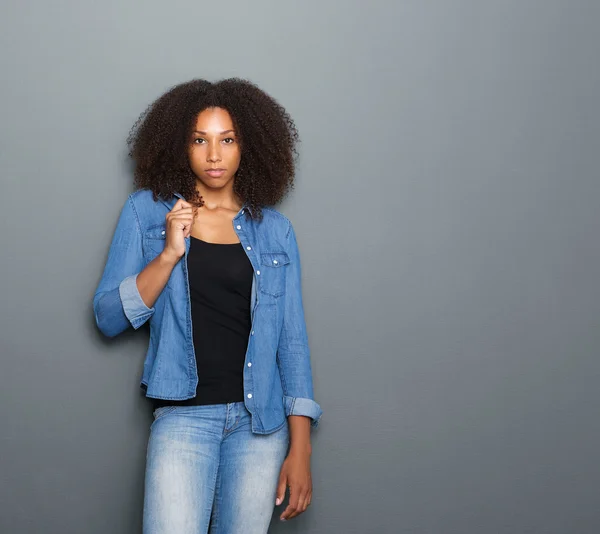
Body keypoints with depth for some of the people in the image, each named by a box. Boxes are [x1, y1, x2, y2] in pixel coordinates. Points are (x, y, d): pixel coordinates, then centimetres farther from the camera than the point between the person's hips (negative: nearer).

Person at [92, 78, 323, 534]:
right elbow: (109, 319, 0)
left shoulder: (275, 231, 5)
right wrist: (169, 254, -14)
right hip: (184, 413, -1)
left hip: (260, 418, 2)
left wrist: (300, 448, -1)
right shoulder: (146, 212, 4)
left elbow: (292, 341, 5)